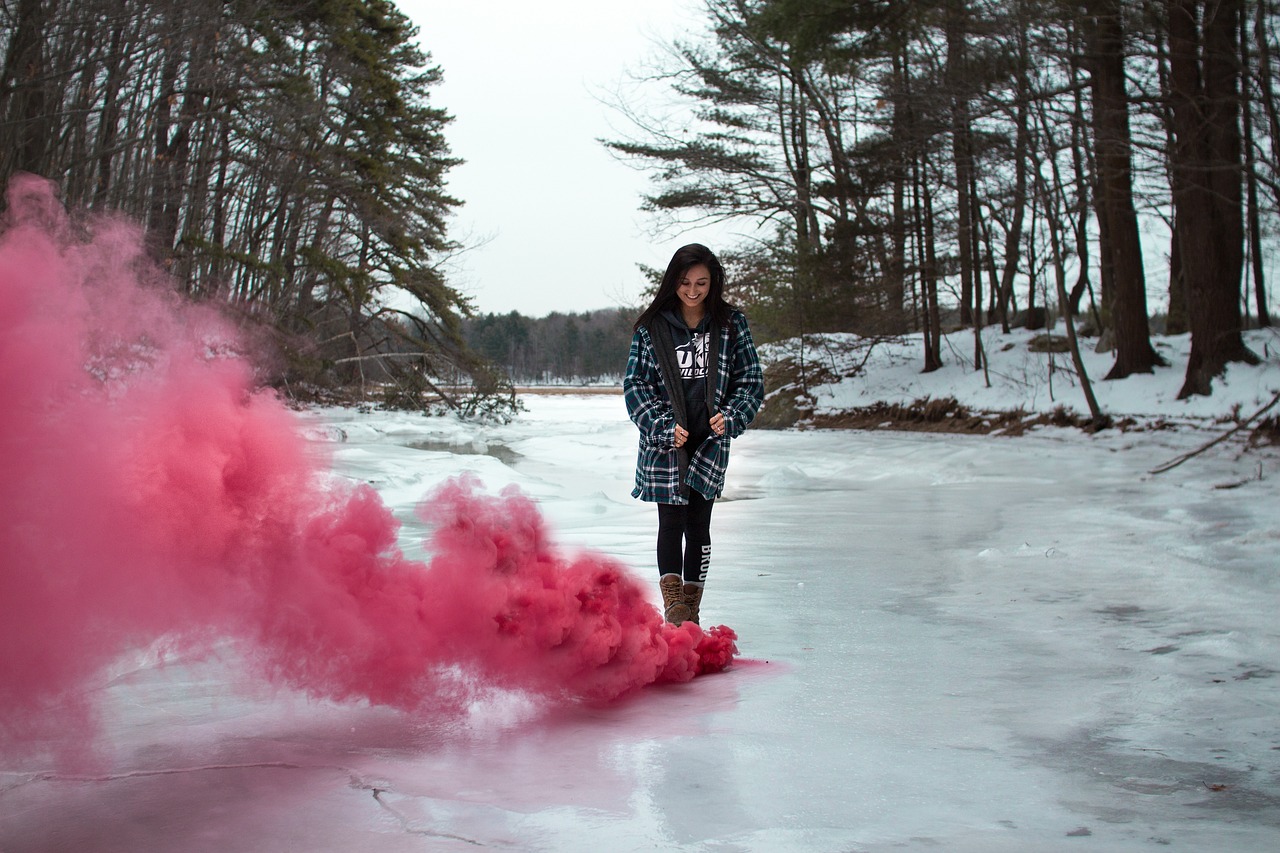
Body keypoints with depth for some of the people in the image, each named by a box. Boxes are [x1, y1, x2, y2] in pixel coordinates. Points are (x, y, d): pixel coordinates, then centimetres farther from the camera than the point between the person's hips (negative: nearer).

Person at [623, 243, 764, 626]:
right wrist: (663, 425, -14)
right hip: (665, 442, -1)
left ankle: (691, 612, 17)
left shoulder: (731, 324, 2)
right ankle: (673, 610, -1)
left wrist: (731, 416, -13)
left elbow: (751, 379, 4)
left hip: (710, 443, 1)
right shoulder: (652, 326, -2)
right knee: (672, 522, -5)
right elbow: (635, 383, -1)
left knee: (698, 526, 7)